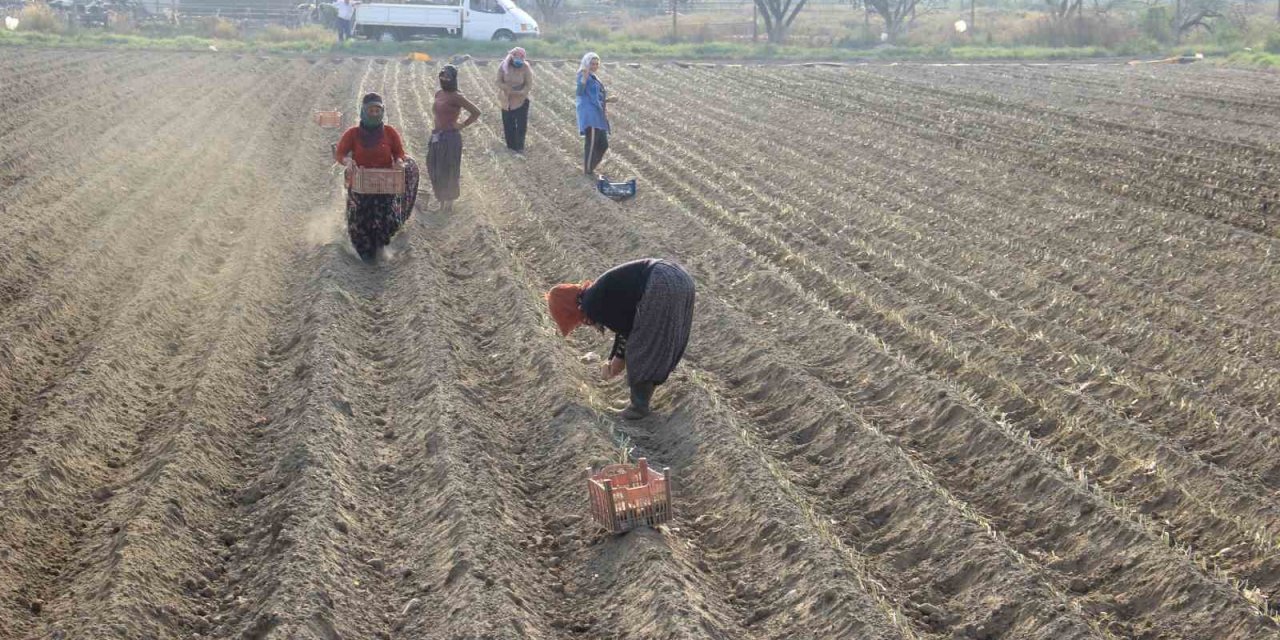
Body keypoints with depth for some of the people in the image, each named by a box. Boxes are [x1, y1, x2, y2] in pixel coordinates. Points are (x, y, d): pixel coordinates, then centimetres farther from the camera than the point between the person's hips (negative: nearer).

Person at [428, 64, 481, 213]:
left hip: (451, 138, -7)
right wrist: (436, 130, 15)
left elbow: (476, 113, -16)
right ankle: (441, 199, 29)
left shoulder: (456, 97, -13)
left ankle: (449, 201, 22)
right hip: (437, 137, 7)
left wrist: (462, 126, -10)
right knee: (435, 170, 13)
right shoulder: (438, 94, 8)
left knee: (449, 171, 5)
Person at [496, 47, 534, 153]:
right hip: (507, 101, 2)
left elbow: (529, 85, -12)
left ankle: (519, 147, 9)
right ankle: (511, 145, 22)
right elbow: (499, 82, -9)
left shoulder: (525, 67, -15)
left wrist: (520, 93, -27)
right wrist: (509, 90, -24)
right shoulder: (503, 66, -12)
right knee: (508, 124, 9)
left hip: (521, 101, -2)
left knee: (521, 124, -2)